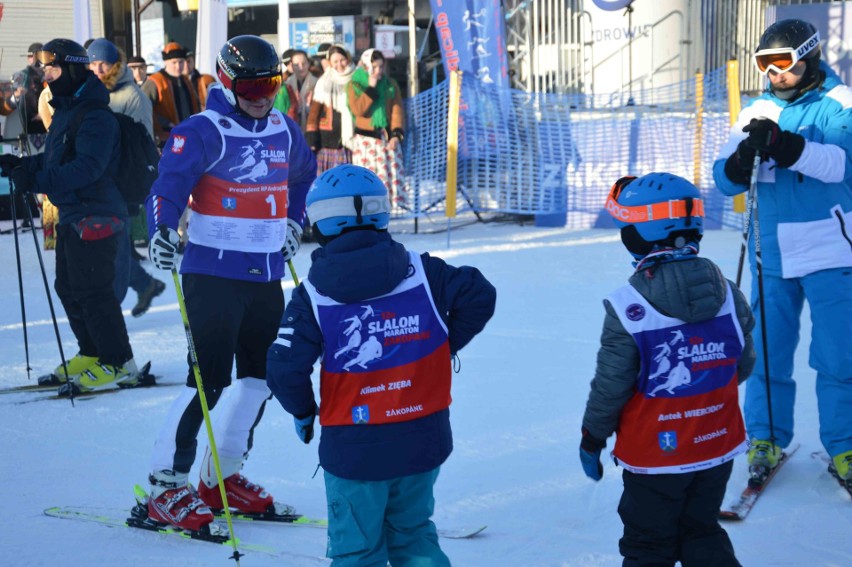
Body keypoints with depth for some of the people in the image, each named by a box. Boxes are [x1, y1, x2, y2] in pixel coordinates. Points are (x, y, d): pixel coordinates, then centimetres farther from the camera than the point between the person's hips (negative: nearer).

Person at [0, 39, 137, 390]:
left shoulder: (95, 117, -17)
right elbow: (55, 159, 20)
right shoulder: (65, 112, 15)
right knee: (68, 288, 15)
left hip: (95, 216, -10)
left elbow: (87, 167, -28)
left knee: (92, 291, -8)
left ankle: (119, 362, 1)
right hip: (72, 215, 10)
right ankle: (92, 354, 27)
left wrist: (38, 181, -36)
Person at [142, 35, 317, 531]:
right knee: (209, 378, -11)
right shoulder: (204, 131, -12)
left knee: (261, 376, 13)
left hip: (267, 274, 7)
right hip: (214, 271, -7)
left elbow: (305, 174, 29)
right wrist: (162, 230, -40)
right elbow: (169, 183, -23)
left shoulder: (284, 130, 9)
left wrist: (294, 221, 20)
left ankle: (222, 476, 27)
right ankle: (167, 487, -2)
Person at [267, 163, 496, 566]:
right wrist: (447, 344, 9)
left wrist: (303, 411, 8)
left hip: (354, 449, -2)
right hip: (423, 441, 3)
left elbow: (285, 370, -12)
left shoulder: (314, 296, -9)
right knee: (413, 534, 23)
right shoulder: (421, 272, -3)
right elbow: (479, 296, -5)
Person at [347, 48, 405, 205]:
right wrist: (371, 88, -14)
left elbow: (397, 111, 3)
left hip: (387, 137, 2)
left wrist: (396, 135, -9)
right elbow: (357, 109, -13)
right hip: (365, 138, -2)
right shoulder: (355, 85, 2)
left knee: (389, 173, -2)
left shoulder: (390, 84, 8)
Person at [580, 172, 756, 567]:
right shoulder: (730, 297, -7)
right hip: (718, 447, 4)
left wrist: (592, 439, 1)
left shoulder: (627, 310, -20)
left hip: (655, 456, -4)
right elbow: (743, 367, 5)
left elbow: (610, 387, -14)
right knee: (703, 534, 21)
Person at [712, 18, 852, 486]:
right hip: (772, 254, 4)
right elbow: (725, 179, 3)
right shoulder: (757, 112, 8)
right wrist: (746, 157, -20)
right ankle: (764, 438, 21)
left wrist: (786, 146, -33)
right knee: (767, 352, 8)